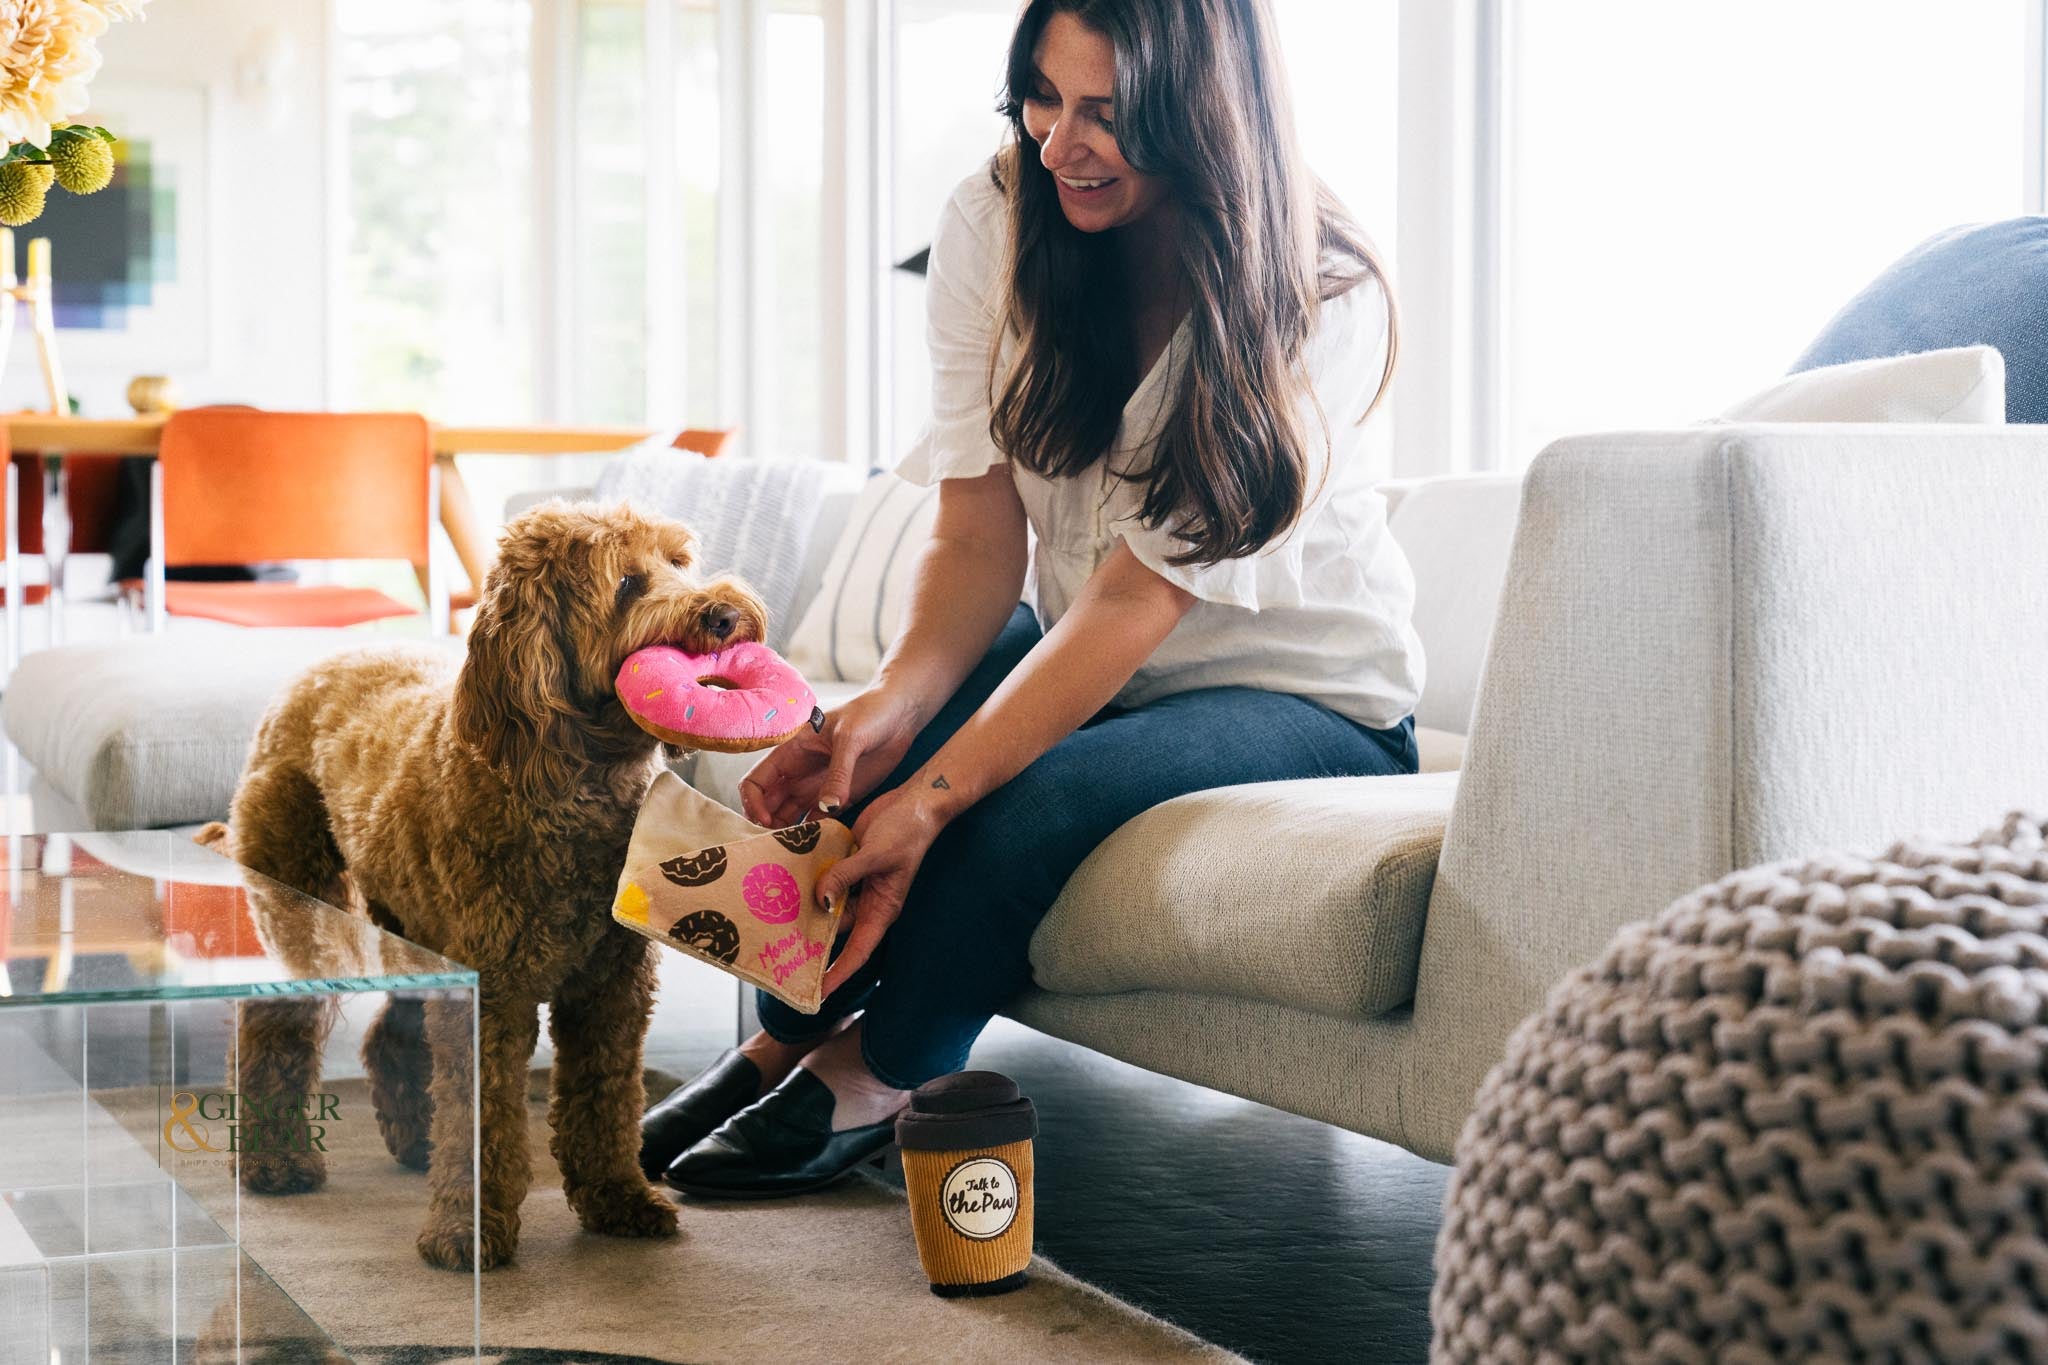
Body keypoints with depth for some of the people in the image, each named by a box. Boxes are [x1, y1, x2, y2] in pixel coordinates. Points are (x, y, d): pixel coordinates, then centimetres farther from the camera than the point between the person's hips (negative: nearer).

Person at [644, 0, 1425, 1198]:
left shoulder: (1324, 304, -24)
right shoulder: (995, 224, -10)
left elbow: (1140, 596, -29)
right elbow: (981, 532, -13)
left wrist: (931, 796, -37)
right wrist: (893, 705, -33)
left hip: (1302, 695, -4)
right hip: (1082, 655, 5)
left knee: (1024, 800, -31)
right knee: (856, 758, -25)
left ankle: (873, 1080, -4)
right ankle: (785, 1042, 1)